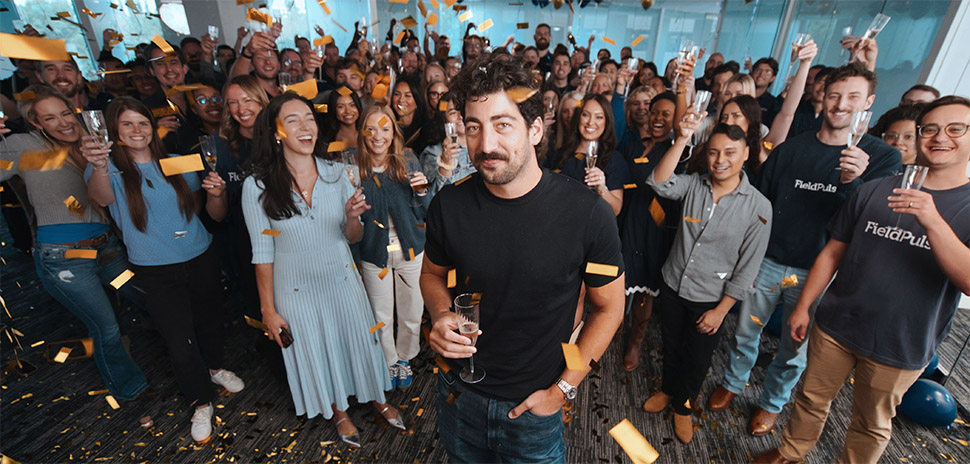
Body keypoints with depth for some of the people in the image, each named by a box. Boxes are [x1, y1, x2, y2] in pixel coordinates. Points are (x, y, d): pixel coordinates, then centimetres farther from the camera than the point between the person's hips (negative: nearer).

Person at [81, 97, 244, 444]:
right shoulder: (111, 168, -5)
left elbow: (215, 215, 2)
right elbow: (102, 197, -30)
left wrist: (217, 194, -19)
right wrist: (99, 168, -51)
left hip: (201, 260, 3)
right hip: (155, 272, -2)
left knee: (209, 320, 19)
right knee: (180, 344, 0)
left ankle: (215, 368, 49)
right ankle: (202, 402, 25)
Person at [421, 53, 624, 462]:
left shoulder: (586, 213, -22)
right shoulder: (449, 204, -15)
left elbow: (609, 308, -9)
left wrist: (562, 388, -9)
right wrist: (440, 316, -17)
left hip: (535, 407, -2)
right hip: (459, 394, 3)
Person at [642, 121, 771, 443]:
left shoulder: (758, 207, -14)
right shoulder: (694, 184, -6)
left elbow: (747, 267, -11)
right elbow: (660, 183, -27)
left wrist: (721, 310, -11)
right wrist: (682, 139, -34)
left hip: (710, 299, -2)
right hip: (672, 286, 2)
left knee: (698, 358, 16)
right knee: (671, 346, 22)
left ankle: (682, 407, 44)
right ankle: (668, 389, 51)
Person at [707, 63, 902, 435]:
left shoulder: (883, 158, -3)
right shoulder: (790, 149, 0)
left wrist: (852, 181, -30)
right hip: (767, 262, 1)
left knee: (795, 349, 14)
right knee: (745, 332, 14)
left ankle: (772, 402, 38)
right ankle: (732, 383, 39)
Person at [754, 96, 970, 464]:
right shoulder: (875, 191, -1)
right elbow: (833, 253, 2)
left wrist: (932, 221, -32)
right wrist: (802, 307, 1)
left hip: (900, 348, -1)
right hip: (835, 326, 2)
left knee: (871, 425, 18)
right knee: (811, 399, 17)